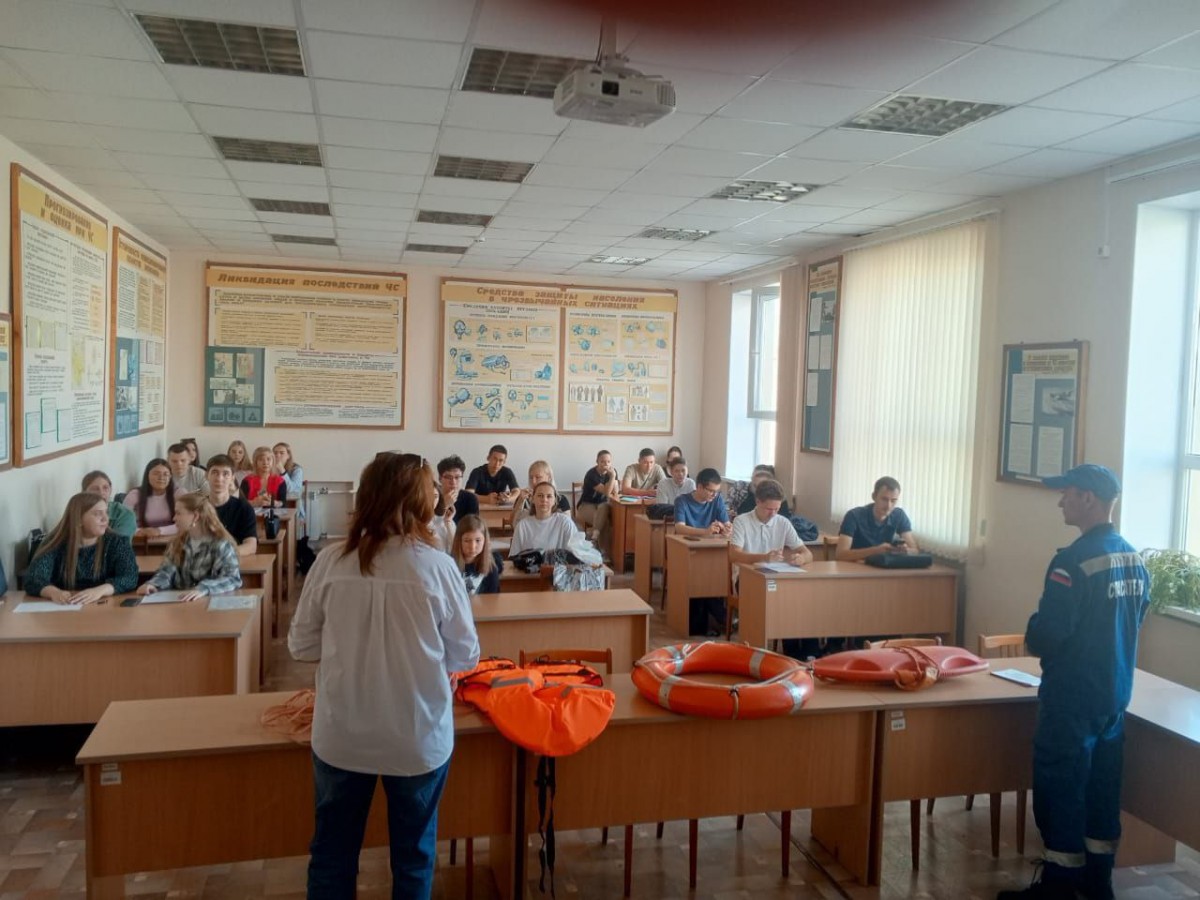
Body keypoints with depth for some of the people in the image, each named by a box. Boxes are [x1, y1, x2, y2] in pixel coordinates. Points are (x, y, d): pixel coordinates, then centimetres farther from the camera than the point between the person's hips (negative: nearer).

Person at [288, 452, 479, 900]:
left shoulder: (331, 562, -10)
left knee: (332, 852, 21)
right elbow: (465, 656, -5)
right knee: (413, 854, 19)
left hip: (341, 735, 2)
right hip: (418, 737, -1)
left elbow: (301, 645, 1)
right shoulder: (437, 566, -15)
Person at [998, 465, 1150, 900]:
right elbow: (1136, 620, 16)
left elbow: (1046, 634, -24)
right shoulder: (1134, 560, 5)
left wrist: (1032, 638, -3)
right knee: (1102, 787, 17)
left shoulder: (1074, 560, -23)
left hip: (1072, 696, -8)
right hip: (1116, 692, 8)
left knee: (1060, 788, 3)